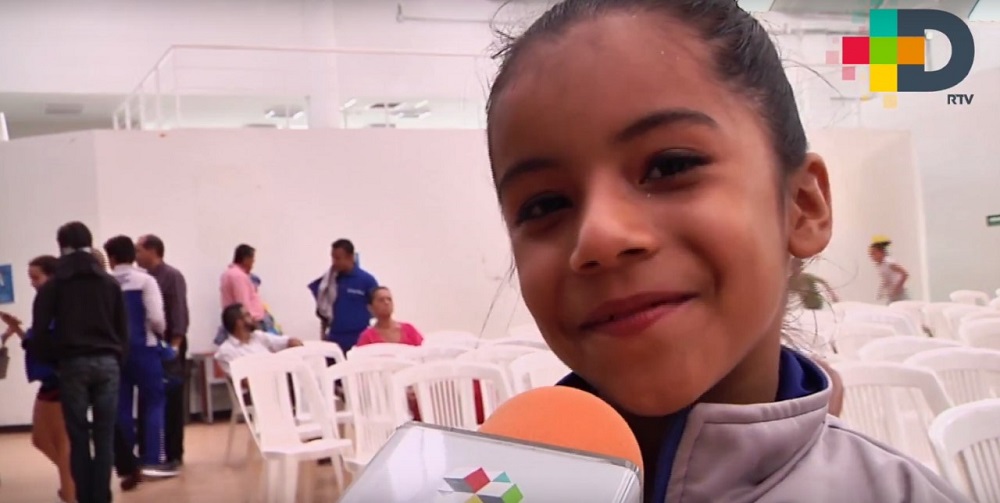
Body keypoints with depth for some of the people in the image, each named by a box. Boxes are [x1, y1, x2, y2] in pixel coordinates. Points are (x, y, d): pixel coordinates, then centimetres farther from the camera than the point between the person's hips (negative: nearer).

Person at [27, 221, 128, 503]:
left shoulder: (52, 286, 4)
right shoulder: (110, 283, 12)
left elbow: (40, 332, -1)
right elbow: (123, 330, 9)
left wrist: (51, 361, 13)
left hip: (72, 364, -2)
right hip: (107, 363, 2)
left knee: (78, 438, 4)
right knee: (104, 437, 3)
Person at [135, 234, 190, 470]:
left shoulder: (172, 276, -7)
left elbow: (179, 314, -13)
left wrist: (175, 346, -19)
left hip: (168, 346, -7)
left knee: (171, 402, -2)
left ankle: (173, 455, 4)